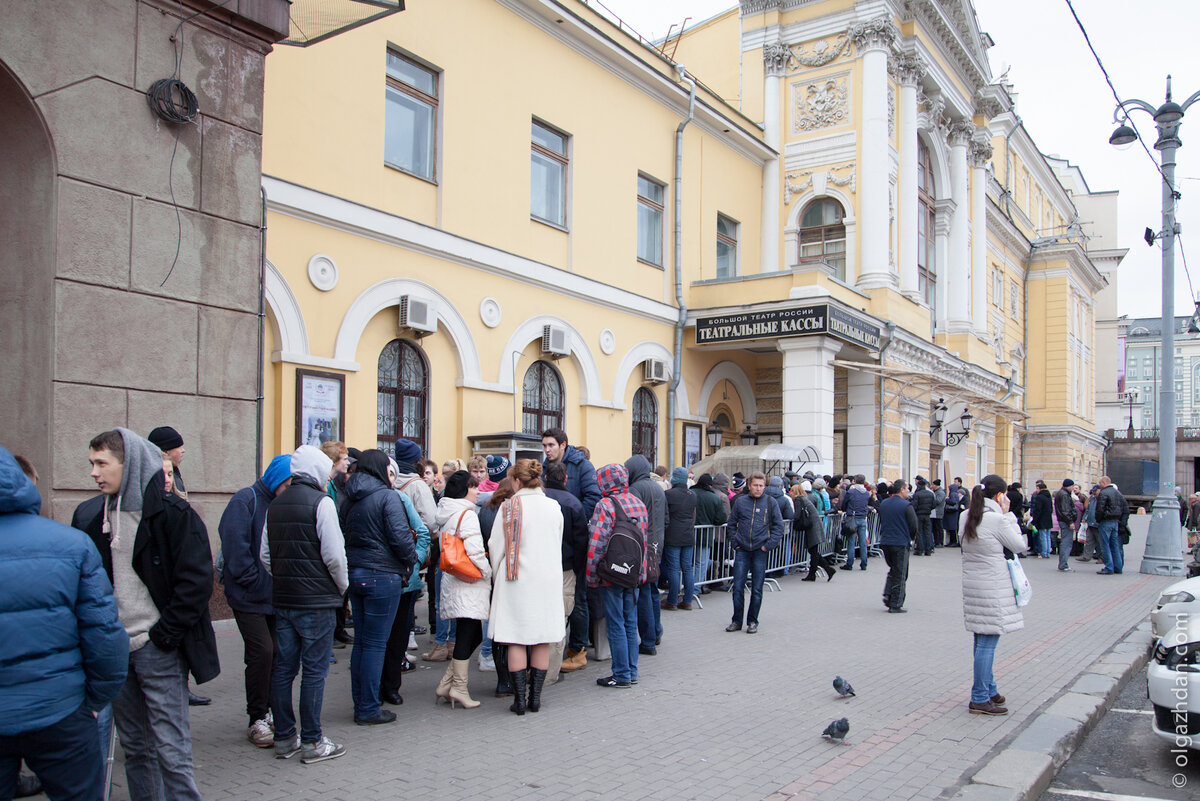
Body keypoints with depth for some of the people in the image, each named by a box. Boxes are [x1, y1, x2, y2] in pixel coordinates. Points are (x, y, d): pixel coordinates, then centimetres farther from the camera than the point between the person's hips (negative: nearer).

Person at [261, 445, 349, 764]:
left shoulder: (276, 504, 10)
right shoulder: (321, 502, -12)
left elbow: (264, 554, 12)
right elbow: (334, 554, -16)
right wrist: (342, 585, 0)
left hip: (282, 598, 7)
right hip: (316, 600, -7)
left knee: (283, 668, 11)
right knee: (314, 670, 0)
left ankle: (284, 738, 20)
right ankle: (312, 742, 5)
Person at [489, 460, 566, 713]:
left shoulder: (509, 507, -8)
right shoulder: (554, 507, 2)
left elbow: (496, 547, -3)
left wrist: (499, 575, 13)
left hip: (516, 581, -3)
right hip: (548, 580, 3)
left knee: (516, 640, 4)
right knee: (542, 640, 9)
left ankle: (520, 698, 4)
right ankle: (535, 697, 13)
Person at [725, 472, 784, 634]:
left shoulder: (770, 502, 0)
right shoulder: (740, 501, 4)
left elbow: (779, 526, 2)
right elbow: (732, 524, 13)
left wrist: (768, 545, -6)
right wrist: (735, 543, 2)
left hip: (760, 551, -1)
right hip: (742, 551, 1)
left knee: (757, 589, 4)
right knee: (738, 586, 0)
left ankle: (752, 622, 15)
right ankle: (737, 621, 12)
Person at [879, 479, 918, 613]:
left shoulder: (883, 503, 6)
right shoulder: (907, 506, -13)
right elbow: (914, 526, -12)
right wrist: (911, 538, 7)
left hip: (885, 542, 6)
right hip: (900, 544, -6)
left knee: (893, 570, 23)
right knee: (900, 575, 4)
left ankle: (887, 596, 10)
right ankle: (895, 605, 6)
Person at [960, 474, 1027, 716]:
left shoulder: (967, 516, 7)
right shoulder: (997, 519, -17)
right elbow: (1019, 545, -5)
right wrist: (1007, 515, -2)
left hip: (972, 583, 9)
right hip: (992, 587, -9)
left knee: (982, 640, 17)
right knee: (988, 642, -4)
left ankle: (988, 689, 29)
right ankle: (979, 699, 0)